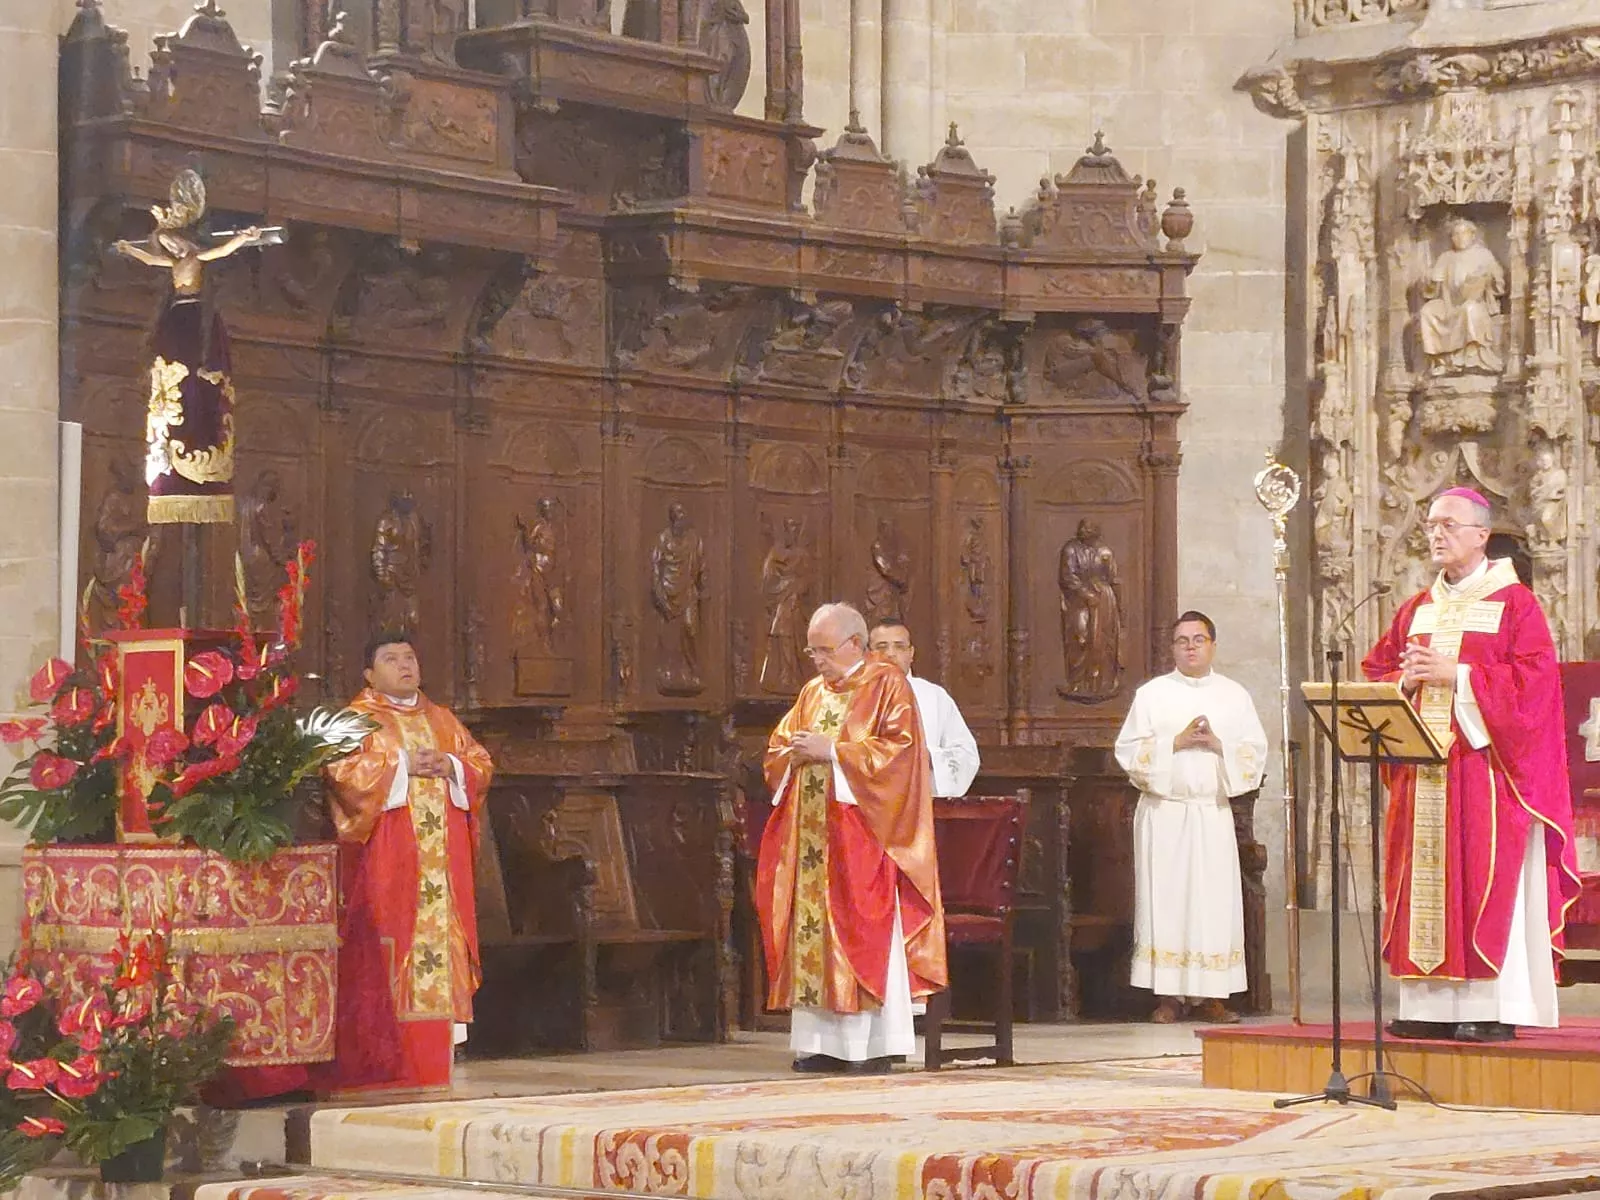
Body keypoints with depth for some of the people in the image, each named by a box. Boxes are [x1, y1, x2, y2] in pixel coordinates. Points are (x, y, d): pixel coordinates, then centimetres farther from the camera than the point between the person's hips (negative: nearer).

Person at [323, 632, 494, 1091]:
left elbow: (481, 765, 15)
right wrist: (403, 766, -15)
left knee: (443, 930, 0)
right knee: (389, 941, -11)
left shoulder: (441, 719, 19)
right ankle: (387, 1058, -11)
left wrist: (451, 766, -5)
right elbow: (344, 772, -12)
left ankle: (444, 1036, 2)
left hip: (441, 854, 5)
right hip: (386, 856, -5)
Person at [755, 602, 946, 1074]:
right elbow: (777, 748, 19)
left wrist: (832, 751, -15)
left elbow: (899, 750, -14)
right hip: (811, 836, 7)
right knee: (812, 936, 3)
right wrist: (795, 751, -4)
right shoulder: (812, 693, 18)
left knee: (865, 936, -8)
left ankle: (874, 1045, -6)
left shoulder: (887, 685, -3)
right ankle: (823, 1043, 5)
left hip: (862, 834, -7)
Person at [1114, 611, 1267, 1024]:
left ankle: (1209, 995, 0)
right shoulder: (1152, 694, 7)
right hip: (1163, 811, -1)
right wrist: (1177, 742, -11)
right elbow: (1129, 750, -1)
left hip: (1213, 811, 1)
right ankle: (1168, 996, -3)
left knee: (1215, 899, -3)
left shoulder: (1234, 696, 11)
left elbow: (1255, 753, 6)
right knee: (1165, 900, -5)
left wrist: (1217, 744, -10)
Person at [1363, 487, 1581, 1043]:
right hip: (1422, 775, 6)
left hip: (1486, 767, -6)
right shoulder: (1417, 610, 17)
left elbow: (1533, 681, -12)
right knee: (1426, 883, 2)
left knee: (1489, 886, -8)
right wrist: (1407, 680, -6)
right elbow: (1375, 672, 16)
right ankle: (1430, 1006, 3)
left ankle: (1492, 1009, -8)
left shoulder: (1514, 604, -1)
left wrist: (1455, 675, -16)